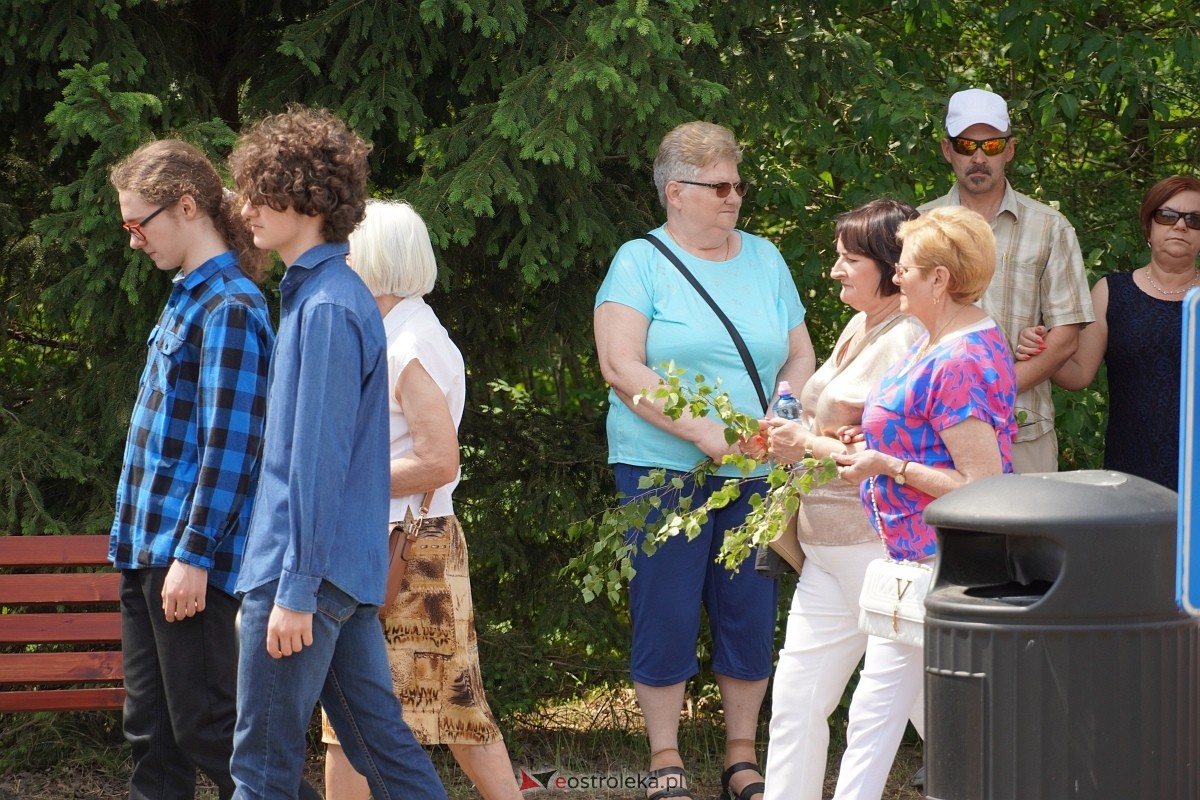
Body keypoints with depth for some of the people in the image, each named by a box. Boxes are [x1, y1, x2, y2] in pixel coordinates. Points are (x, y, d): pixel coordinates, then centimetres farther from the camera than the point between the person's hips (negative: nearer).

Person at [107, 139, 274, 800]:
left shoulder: (230, 307, -14)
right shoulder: (188, 298, 16)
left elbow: (229, 445, -19)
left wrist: (194, 553, -21)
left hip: (189, 555, -10)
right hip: (148, 551, 10)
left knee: (205, 726, -7)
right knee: (150, 728, 11)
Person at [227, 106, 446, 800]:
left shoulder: (326, 307, -15)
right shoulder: (325, 293, 15)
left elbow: (317, 457, -19)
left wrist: (296, 587, -20)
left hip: (304, 566, -10)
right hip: (350, 566, 10)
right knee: (383, 743, 11)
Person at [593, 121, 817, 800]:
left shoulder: (764, 259, 12)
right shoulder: (640, 262, -2)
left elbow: (799, 358, 14)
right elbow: (621, 367, -11)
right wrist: (701, 430, -18)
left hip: (756, 472, 4)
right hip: (664, 466, -4)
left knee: (751, 611, 5)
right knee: (667, 612, -2)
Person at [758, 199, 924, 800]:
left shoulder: (909, 340, -16)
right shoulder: (859, 329, 14)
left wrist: (808, 445, -13)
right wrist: (788, 439, 4)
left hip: (883, 546, -10)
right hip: (829, 549, 10)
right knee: (794, 703, 9)